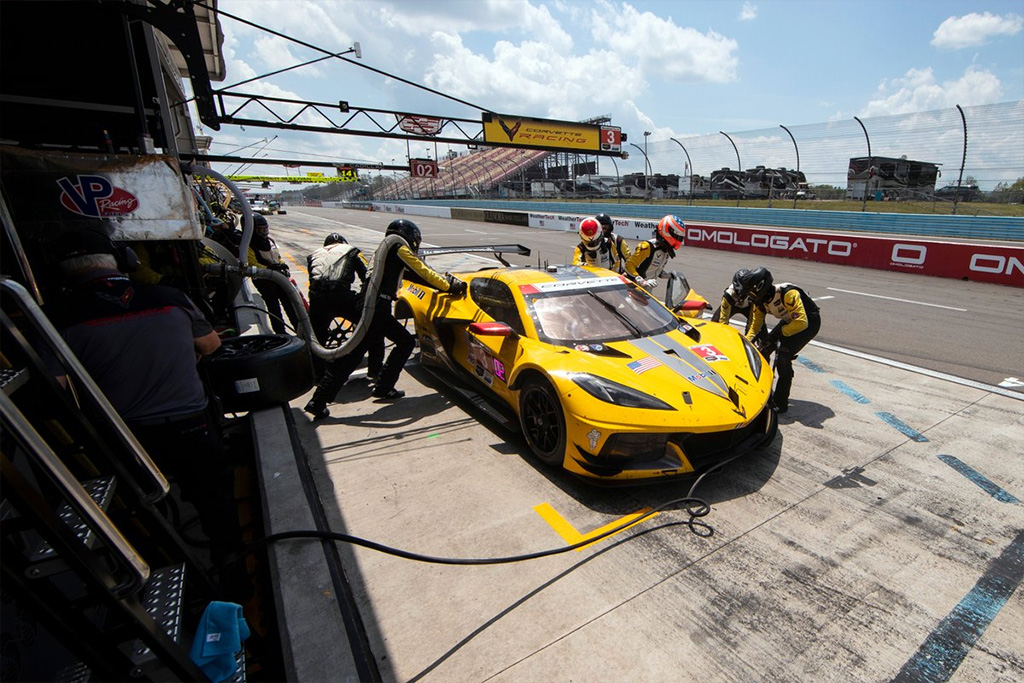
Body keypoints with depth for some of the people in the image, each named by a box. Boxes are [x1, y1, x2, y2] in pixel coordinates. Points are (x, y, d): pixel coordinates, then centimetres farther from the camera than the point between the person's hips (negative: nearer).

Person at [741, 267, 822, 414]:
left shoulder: (788, 293, -34)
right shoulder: (759, 301, -11)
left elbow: (801, 322, -35)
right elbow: (755, 325, -4)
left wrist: (778, 332, -30)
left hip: (809, 321, -8)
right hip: (789, 321, 8)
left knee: (783, 358, -22)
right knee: (763, 350, -1)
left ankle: (781, 404, -13)